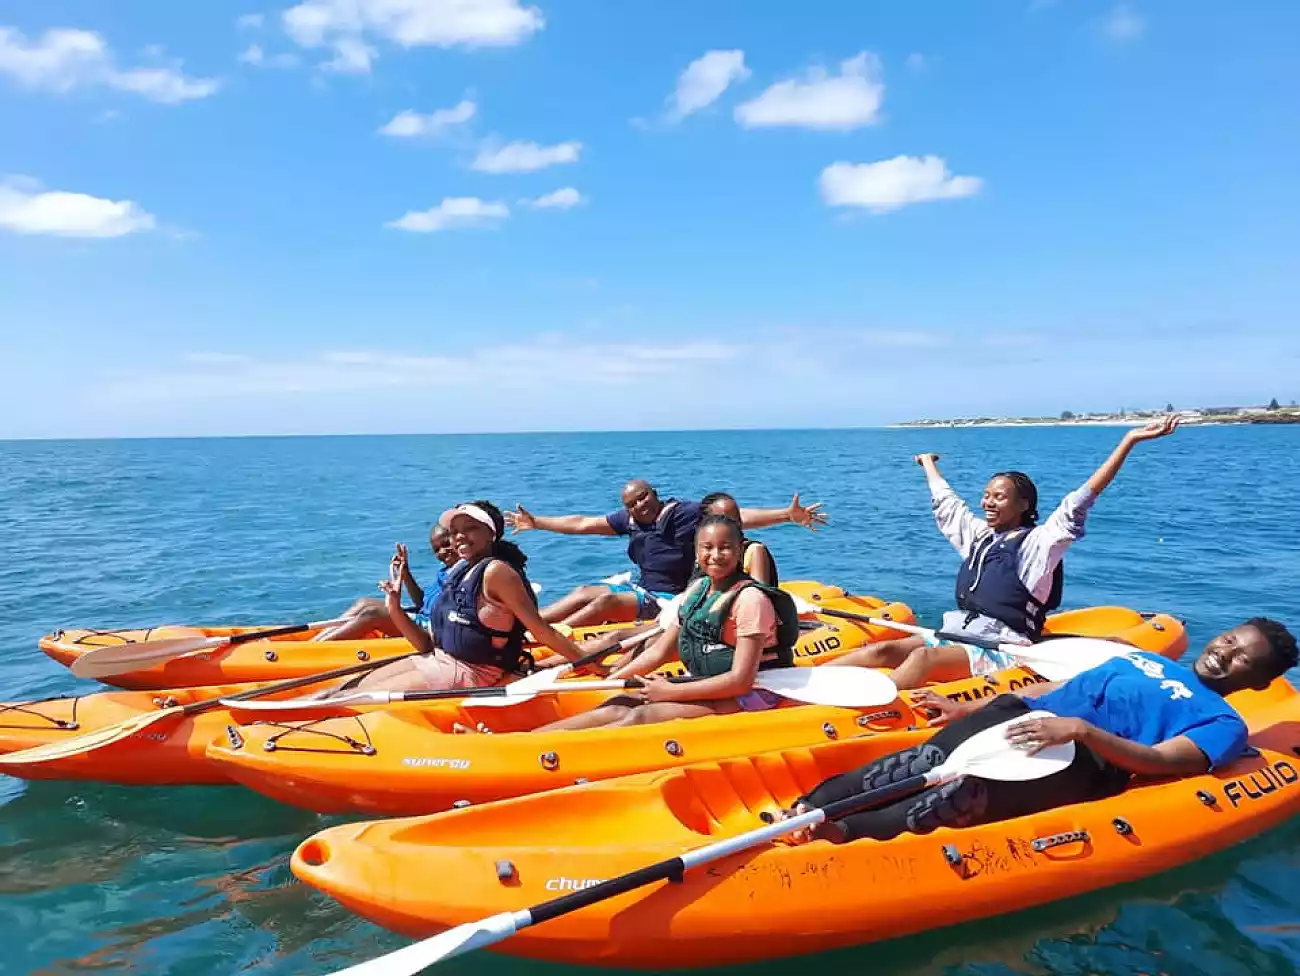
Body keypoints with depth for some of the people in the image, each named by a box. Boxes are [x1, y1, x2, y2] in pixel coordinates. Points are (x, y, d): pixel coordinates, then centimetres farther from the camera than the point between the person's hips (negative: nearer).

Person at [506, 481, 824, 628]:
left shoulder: (686, 513, -13)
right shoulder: (629, 520, 5)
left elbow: (738, 516, -21)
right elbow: (582, 524, 14)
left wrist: (787, 514, -32)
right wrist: (536, 522, 19)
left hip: (670, 598, -8)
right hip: (641, 589, 8)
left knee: (605, 602, -23)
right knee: (586, 593, -5)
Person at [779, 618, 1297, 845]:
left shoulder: (1224, 724, 12)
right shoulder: (1143, 658, 32)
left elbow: (1158, 761, -8)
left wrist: (1080, 728, -25)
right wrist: (967, 708, 21)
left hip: (1079, 759, -6)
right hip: (1025, 714, 6)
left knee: (964, 795, -31)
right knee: (921, 764, -19)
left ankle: (843, 834, -44)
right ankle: (804, 809, -29)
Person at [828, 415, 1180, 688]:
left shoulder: (1037, 542, 0)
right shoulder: (978, 535, 19)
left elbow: (1077, 503, -10)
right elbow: (945, 502, 34)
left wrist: (1129, 441, -16)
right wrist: (929, 464, 51)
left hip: (1000, 649, -6)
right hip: (954, 634, 6)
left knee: (923, 658, -35)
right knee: (883, 650, -21)